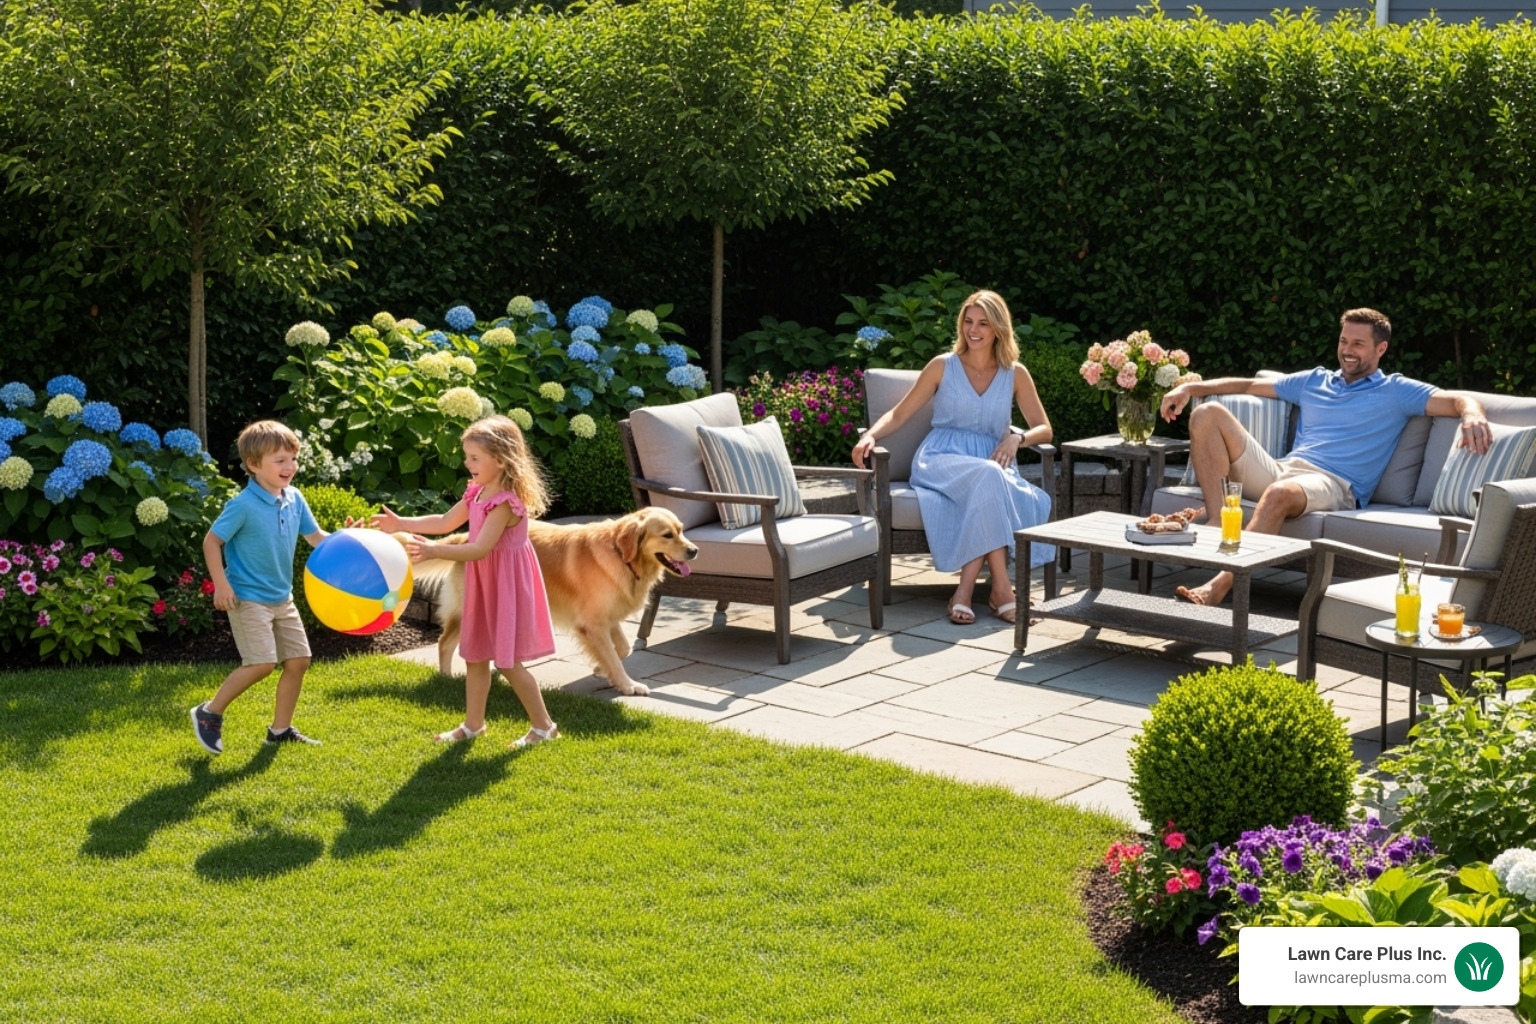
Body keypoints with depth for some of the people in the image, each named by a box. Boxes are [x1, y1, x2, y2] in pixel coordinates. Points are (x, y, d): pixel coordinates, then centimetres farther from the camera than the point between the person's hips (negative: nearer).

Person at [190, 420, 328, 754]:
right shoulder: (244, 506, -19)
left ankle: (281, 729, 21)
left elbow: (316, 537, 9)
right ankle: (210, 713, 2)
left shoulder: (294, 499, 1)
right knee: (262, 663, -16)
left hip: (282, 598, 8)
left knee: (298, 659, 7)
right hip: (248, 598, -8)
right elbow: (211, 541, -12)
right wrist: (221, 585, -17)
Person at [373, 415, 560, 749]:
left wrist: (434, 551, -37)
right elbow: (445, 522, 16)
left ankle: (544, 726, 10)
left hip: (506, 584, -9)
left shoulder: (505, 502, -24)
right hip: (483, 584, 9)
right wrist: (402, 524, 8)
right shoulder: (477, 493, 4)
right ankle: (473, 724, 27)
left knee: (508, 661, -3)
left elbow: (481, 548, -30)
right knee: (475, 655, 14)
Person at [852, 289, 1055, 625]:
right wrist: (871, 435, -13)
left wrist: (1017, 438, -10)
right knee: (987, 477, -38)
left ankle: (967, 587, -34)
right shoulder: (943, 367, 8)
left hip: (992, 463, 2)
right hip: (941, 460, -2)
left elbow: (1044, 429, 12)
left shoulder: (1015, 374, 12)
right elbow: (899, 414, 7)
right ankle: (1001, 588, -40)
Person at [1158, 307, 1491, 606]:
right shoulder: (1313, 381, 30)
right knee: (1208, 414, -14)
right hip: (1277, 470, 6)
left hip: (1332, 485, -5)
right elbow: (1248, 385, 33)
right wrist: (1190, 388, 21)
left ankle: (1219, 586, -48)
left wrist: (1472, 415, -23)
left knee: (1280, 493, -43)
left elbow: (1457, 400, 3)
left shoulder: (1396, 392, 15)